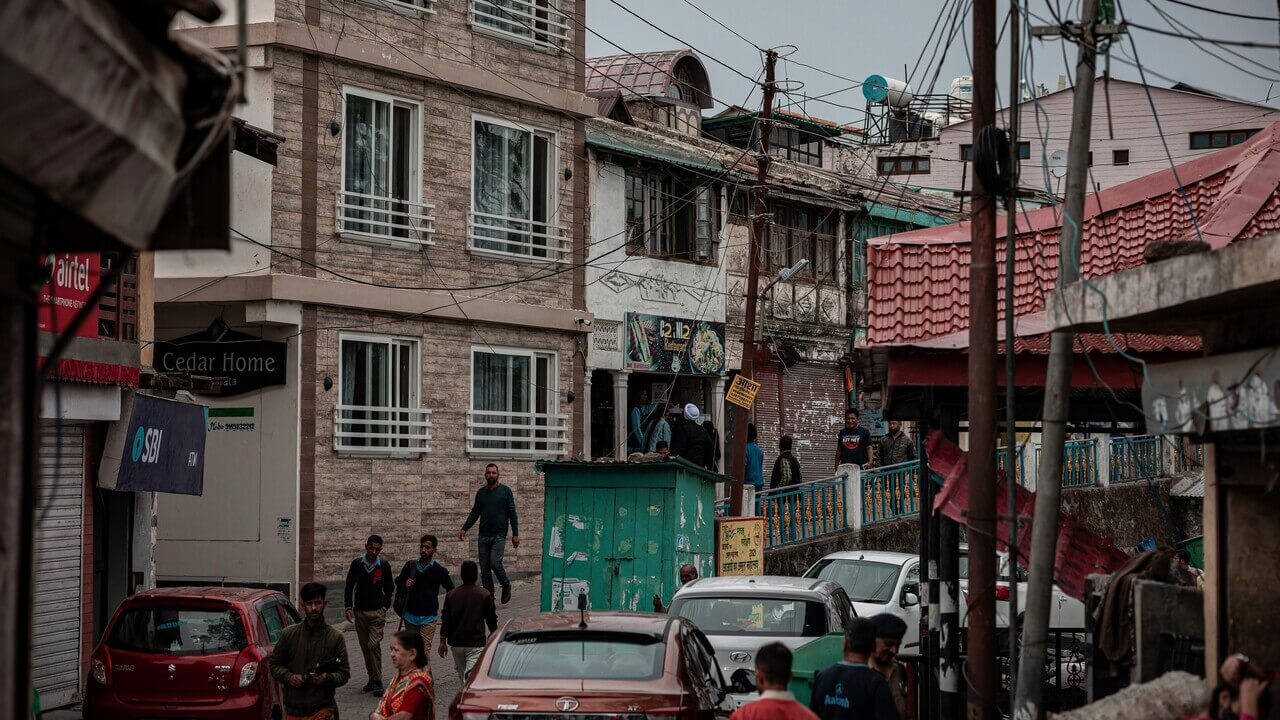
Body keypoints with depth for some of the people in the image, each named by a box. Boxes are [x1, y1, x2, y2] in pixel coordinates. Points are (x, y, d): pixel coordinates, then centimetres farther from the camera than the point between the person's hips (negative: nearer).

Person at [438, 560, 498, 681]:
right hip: (476, 643, -4)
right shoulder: (485, 595, -5)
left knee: (461, 673, 20)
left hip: (455, 643, 4)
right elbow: (491, 619, 1)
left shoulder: (451, 595, 2)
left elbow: (445, 620, 3)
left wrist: (443, 641, 10)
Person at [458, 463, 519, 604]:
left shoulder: (505, 491, 1)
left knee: (495, 563, -19)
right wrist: (464, 529, 4)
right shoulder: (481, 493, 12)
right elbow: (474, 513, 16)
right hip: (484, 536, 4)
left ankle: (506, 586, 6)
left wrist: (515, 534, -5)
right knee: (484, 568, 2)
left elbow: (512, 513, 0)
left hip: (499, 535, -4)